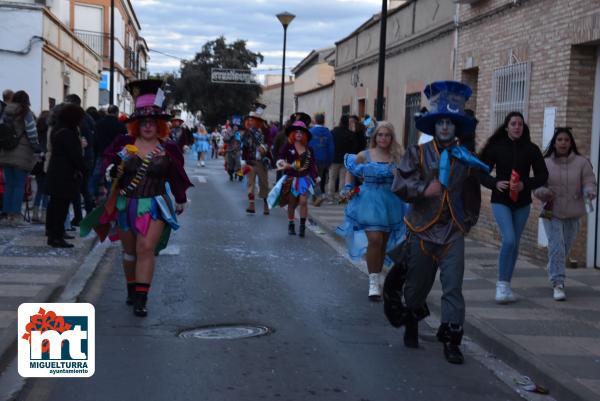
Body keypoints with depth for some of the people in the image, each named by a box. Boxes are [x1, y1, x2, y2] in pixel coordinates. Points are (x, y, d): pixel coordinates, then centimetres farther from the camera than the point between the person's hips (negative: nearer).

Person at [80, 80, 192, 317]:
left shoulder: (168, 149, 1)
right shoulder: (125, 143, 0)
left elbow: (176, 177, 10)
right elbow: (108, 158, 6)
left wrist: (180, 201, 18)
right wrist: (112, 168, -18)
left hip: (154, 206, -2)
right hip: (126, 205, 2)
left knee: (146, 248, -14)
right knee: (129, 250, 14)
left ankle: (141, 299, -14)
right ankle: (132, 289, 34)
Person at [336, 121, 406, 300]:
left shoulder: (397, 157, 3)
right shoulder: (364, 156, -1)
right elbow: (350, 171, 16)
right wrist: (348, 188, 3)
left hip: (390, 204, 3)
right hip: (370, 203, -3)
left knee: (384, 243, 11)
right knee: (374, 241, -15)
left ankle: (377, 278, 29)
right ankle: (373, 283, -9)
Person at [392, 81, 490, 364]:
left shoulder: (465, 158, 6)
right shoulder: (418, 154, -1)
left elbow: (473, 193, 19)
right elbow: (399, 185, -11)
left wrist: (469, 220, 13)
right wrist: (424, 189, -25)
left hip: (454, 233, 1)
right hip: (422, 230, -1)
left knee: (453, 288, -4)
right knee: (417, 284, 12)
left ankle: (451, 341, 2)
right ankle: (412, 325, 37)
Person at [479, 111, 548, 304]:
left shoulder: (531, 149, 1)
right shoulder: (496, 147, -2)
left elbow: (543, 175, 1)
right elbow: (482, 172, 0)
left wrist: (525, 184, -16)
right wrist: (495, 183, -19)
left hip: (522, 202, 3)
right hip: (500, 200, -3)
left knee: (515, 244, 9)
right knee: (509, 240, -18)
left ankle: (506, 286, 22)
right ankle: (501, 284, -4)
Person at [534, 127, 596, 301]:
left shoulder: (581, 163, -2)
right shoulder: (545, 164, -1)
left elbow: (589, 183, -4)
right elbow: (536, 187, 1)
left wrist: (589, 192, -27)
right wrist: (545, 192, -21)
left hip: (573, 214, 2)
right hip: (552, 213, -2)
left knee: (565, 249, 14)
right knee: (556, 247, -13)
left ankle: (553, 273, 38)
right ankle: (558, 283, -13)